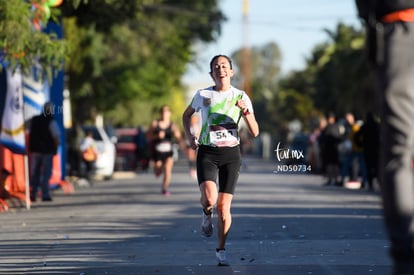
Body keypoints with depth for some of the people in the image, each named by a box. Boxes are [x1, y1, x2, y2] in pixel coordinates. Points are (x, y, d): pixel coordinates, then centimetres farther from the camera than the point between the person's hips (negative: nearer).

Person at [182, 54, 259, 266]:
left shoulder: (241, 97, 1)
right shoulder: (203, 95, 2)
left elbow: (254, 132, -1)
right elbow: (186, 115, 21)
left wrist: (246, 112, -18)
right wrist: (189, 137, 6)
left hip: (231, 153, 1)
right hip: (207, 153, -1)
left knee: (223, 206, -1)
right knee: (209, 198, -23)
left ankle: (221, 250, 16)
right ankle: (207, 213, 14)